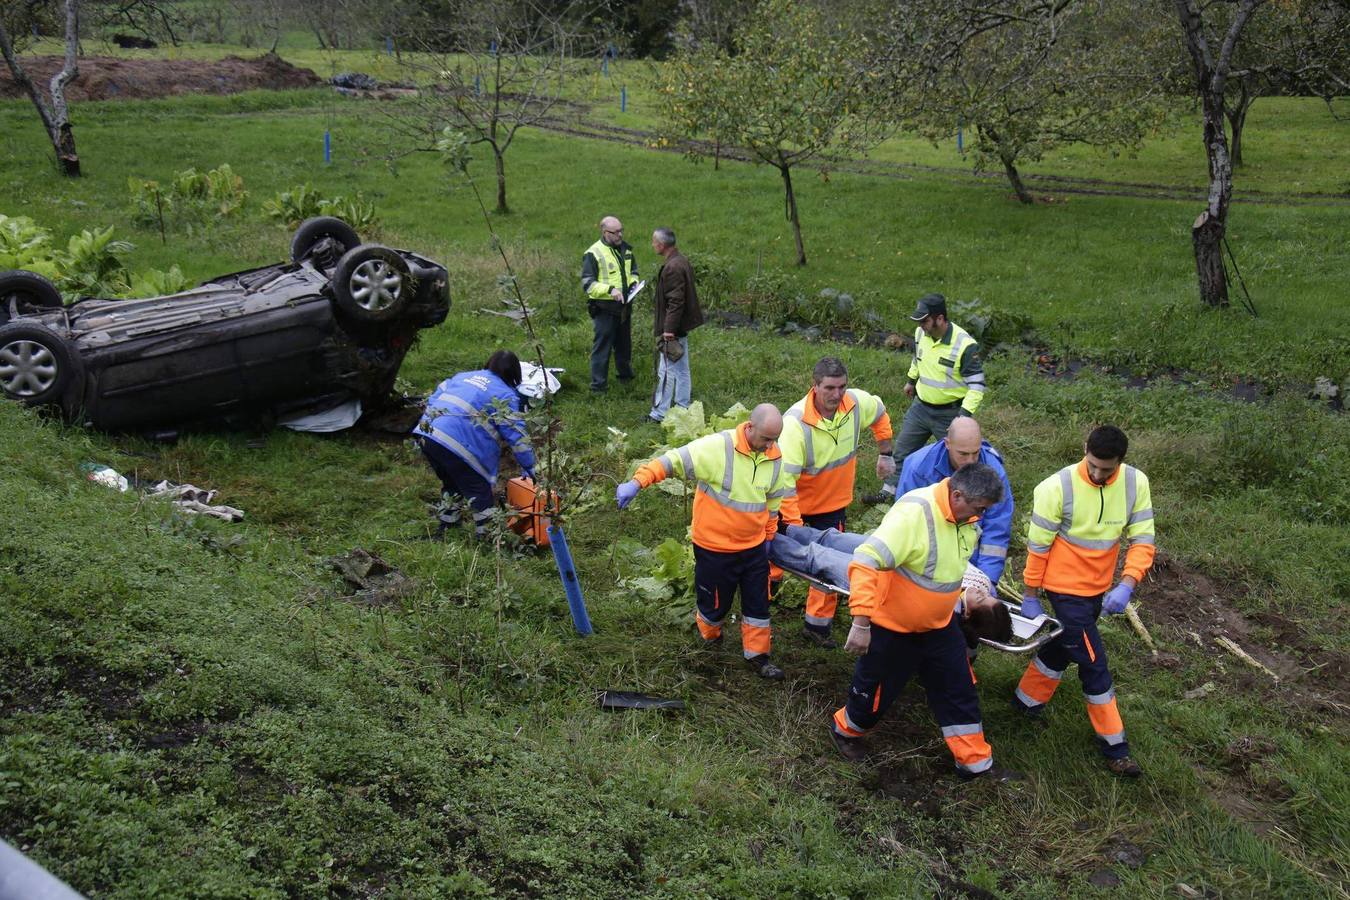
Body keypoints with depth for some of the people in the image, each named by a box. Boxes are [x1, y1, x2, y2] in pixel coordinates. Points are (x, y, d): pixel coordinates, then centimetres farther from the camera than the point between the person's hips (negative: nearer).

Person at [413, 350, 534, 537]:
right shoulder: (506, 395, 3)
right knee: (480, 491, 6)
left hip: (425, 434, 8)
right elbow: (516, 434, -1)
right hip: (457, 445, -8)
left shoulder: (463, 376, 24)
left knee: (451, 483, 28)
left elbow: (434, 397, 26)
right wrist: (529, 467, 5)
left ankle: (446, 525, 39)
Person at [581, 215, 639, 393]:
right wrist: (610, 289, -28)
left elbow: (633, 270, 22)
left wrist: (633, 282, 0)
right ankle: (598, 385, 6)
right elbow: (587, 284, -17)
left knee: (624, 344, 21)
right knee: (602, 346, -3)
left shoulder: (625, 248, 7)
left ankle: (625, 374, 40)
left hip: (624, 306, 7)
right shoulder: (593, 254, -15)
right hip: (604, 309, -7)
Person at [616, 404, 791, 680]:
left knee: (758, 603, 13)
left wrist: (769, 536, 21)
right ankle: (709, 636, 46)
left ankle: (757, 654, 31)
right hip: (714, 547, -4)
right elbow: (672, 461, -23)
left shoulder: (775, 458, -4)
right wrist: (636, 483, -34)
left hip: (754, 547, 5)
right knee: (716, 602, 15)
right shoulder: (717, 447, -24)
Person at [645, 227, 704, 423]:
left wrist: (668, 330, -24)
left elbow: (675, 302, -24)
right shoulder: (682, 261, 12)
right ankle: (682, 408, 26)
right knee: (682, 370, 16)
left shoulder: (672, 268, -21)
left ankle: (659, 413, 2)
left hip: (672, 328, -10)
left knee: (666, 372, -4)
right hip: (681, 326, 10)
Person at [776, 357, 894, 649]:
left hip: (833, 502, 4)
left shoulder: (858, 403, -19)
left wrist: (885, 454, 8)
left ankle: (818, 624, 19)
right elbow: (786, 479, -35)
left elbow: (880, 414, 9)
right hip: (796, 501, -3)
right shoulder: (796, 421, -33)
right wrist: (794, 524, -37)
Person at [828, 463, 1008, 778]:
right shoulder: (914, 512, -34)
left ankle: (975, 761, 25)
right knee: (876, 692, 13)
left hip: (939, 625, 7)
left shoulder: (965, 517, -7)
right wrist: (861, 622, -40)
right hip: (893, 625, -7)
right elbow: (864, 562, -39)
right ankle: (845, 729, 42)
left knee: (959, 690, 10)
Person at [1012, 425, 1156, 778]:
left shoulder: (1136, 484, -11)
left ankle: (1027, 700, 45)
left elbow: (1142, 541, -10)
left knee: (1062, 648, 22)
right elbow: (1038, 546, -13)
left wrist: (1126, 586, -25)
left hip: (1100, 589, 5)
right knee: (1094, 663, -1)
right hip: (1066, 589, -5)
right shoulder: (1058, 487, -23)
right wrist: (1030, 597, -6)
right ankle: (1114, 746, 13)